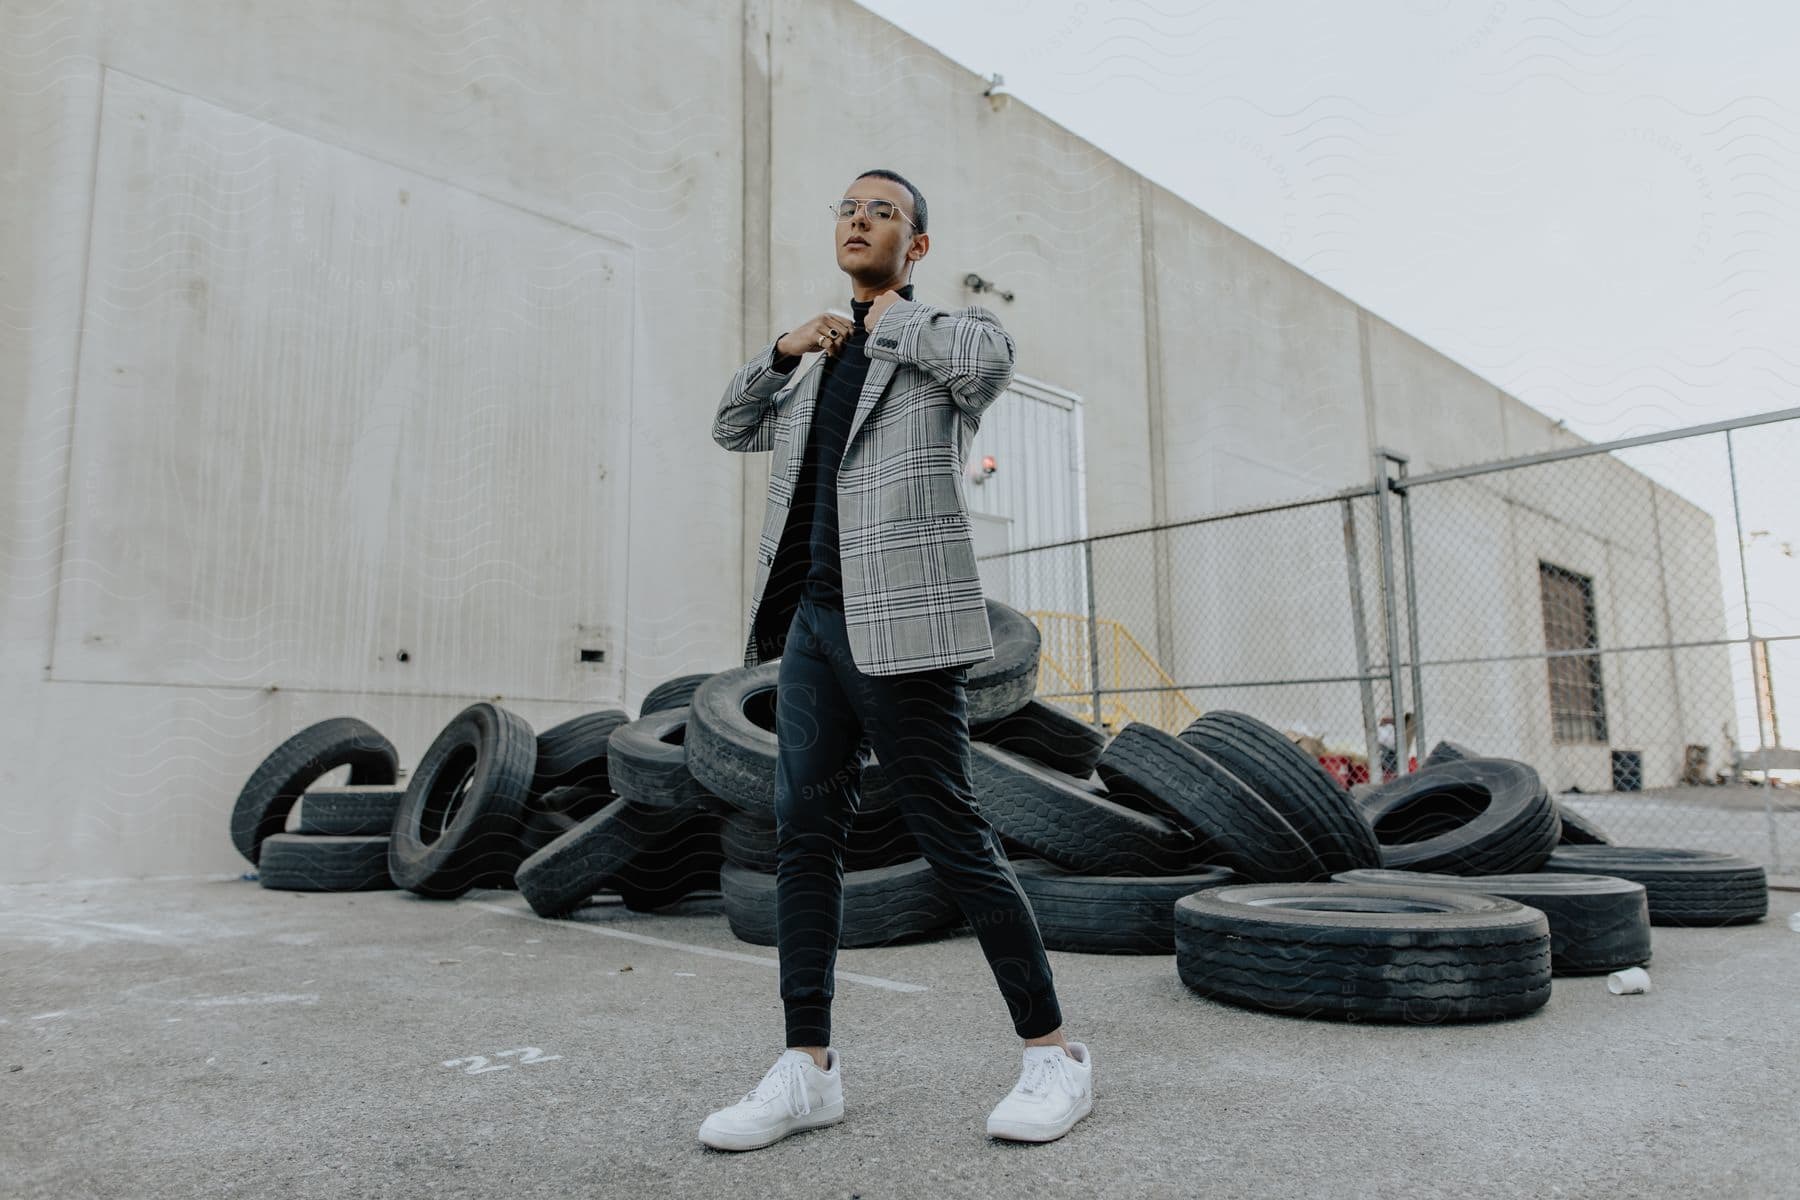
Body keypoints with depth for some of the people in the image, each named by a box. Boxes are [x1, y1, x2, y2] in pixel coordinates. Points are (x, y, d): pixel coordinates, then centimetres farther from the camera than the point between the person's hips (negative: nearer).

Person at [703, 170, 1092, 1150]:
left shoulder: (948, 332, 5)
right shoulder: (826, 364, 24)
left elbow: (987, 364, -19)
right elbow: (732, 428, 30)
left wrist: (894, 318, -1)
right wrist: (784, 348, 13)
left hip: (899, 625, -7)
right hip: (811, 624, 7)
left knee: (953, 839, -4)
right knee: (805, 837, 4)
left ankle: (1054, 1053, 11)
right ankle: (808, 1068, 12)